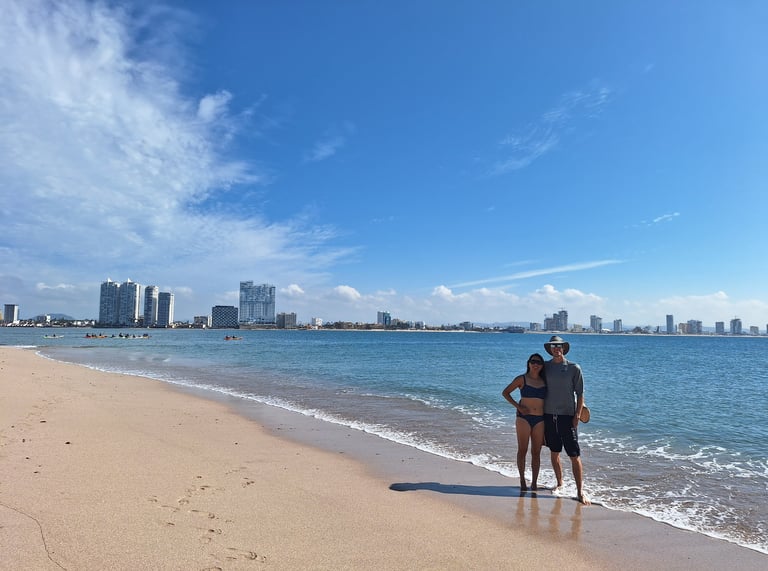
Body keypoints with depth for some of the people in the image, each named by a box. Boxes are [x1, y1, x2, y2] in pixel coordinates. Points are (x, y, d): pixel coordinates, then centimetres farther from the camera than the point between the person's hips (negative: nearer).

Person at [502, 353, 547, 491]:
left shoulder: (545, 381, 9)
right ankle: (522, 481, 14)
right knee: (522, 450, 3)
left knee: (536, 452, 6)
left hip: (540, 419, 3)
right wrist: (518, 406, -8)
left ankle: (534, 482, 14)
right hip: (524, 417, -3)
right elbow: (505, 392, 2)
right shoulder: (522, 379, 0)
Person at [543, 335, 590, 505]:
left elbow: (580, 394, -1)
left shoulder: (574, 368, -2)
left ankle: (580, 491, 5)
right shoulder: (545, 367, 6)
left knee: (575, 456, -3)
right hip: (549, 416, 3)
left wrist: (577, 416, -9)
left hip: (567, 416, -3)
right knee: (554, 453, 12)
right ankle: (559, 483, 29)